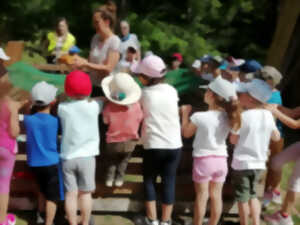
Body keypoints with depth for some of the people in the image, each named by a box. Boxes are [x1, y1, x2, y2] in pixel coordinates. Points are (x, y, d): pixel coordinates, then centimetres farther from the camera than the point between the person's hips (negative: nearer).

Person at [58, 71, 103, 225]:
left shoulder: (62, 108, -8)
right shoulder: (93, 106, -9)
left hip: (67, 157, 1)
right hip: (86, 156, -1)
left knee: (71, 194, 7)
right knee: (85, 193, 10)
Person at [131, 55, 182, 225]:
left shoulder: (145, 94, -7)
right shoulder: (172, 91, 1)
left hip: (153, 146, -2)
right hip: (174, 145, 2)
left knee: (149, 181, 13)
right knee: (169, 182, 7)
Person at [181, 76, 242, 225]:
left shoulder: (199, 117, -18)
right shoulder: (228, 118, -5)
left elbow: (186, 133, -3)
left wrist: (185, 114, 11)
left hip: (203, 159, -4)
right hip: (221, 160, 4)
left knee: (202, 196, 5)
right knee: (216, 196, 12)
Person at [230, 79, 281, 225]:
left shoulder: (243, 117, -20)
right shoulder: (268, 115, -4)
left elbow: (233, 140, -10)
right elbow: (276, 137, 7)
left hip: (242, 163, -5)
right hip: (259, 163, 5)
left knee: (242, 198, 9)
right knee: (252, 195, 22)